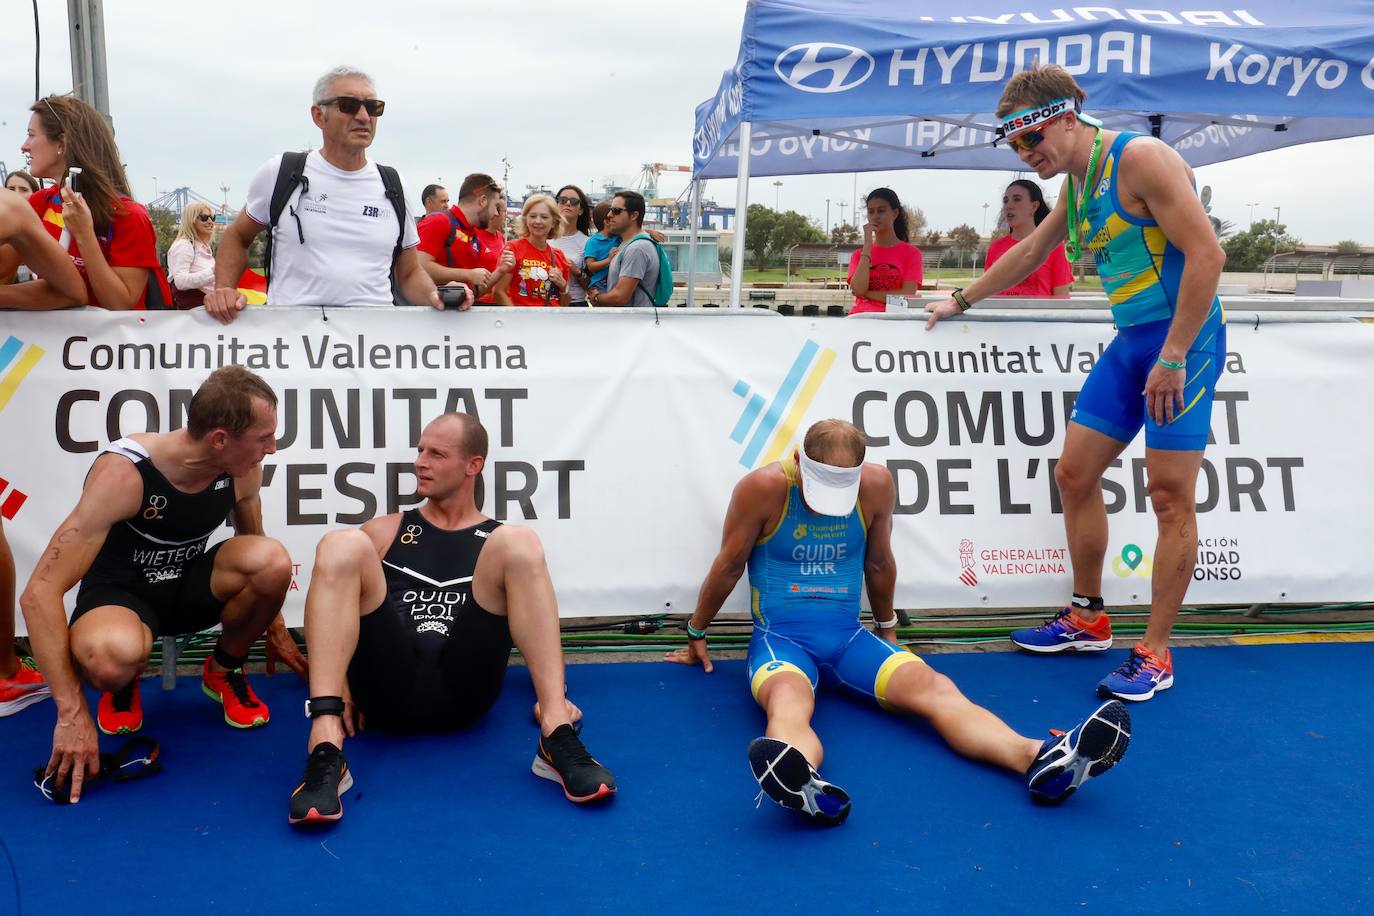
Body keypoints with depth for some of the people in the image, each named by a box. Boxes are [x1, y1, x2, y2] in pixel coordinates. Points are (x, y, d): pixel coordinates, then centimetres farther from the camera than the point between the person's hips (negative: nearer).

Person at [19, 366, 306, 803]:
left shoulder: (243, 470, -14)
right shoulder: (124, 472, -30)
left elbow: (253, 545, 10)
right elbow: (39, 594, -32)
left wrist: (275, 629, 16)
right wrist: (72, 713, -35)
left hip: (189, 585, 4)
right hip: (120, 592, -4)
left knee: (274, 560, -29)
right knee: (112, 655, -42)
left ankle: (224, 671, 1)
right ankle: (121, 687, -1)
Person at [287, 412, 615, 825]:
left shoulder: (500, 541, 23)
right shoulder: (384, 531, 25)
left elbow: (537, 622, 18)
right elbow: (337, 613, 18)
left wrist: (551, 696, 1)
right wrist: (341, 685, 0)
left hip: (465, 688, -1)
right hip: (390, 691, 1)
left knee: (519, 544, -20)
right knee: (342, 546, -20)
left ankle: (558, 736, -33)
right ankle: (325, 748, -36)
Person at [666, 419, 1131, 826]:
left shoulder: (877, 485, -2)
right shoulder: (762, 488, -12)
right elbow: (728, 566, 1)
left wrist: (888, 629, 28)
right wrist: (696, 635, 13)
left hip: (848, 637, 3)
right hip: (779, 639, -3)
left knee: (935, 688, -24)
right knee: (788, 701, -39)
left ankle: (1042, 759, -46)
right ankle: (805, 785, -71)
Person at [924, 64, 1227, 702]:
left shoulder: (1139, 158, -14)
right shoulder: (1075, 183, 13)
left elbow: (1206, 254, -20)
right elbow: (1031, 252, 31)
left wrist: (1174, 358, -23)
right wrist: (962, 301, 40)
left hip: (1184, 338, -9)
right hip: (1129, 341, 9)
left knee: (1170, 493, -7)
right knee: (1074, 475, 8)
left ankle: (1155, 654, 2)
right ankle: (1087, 620, 23)